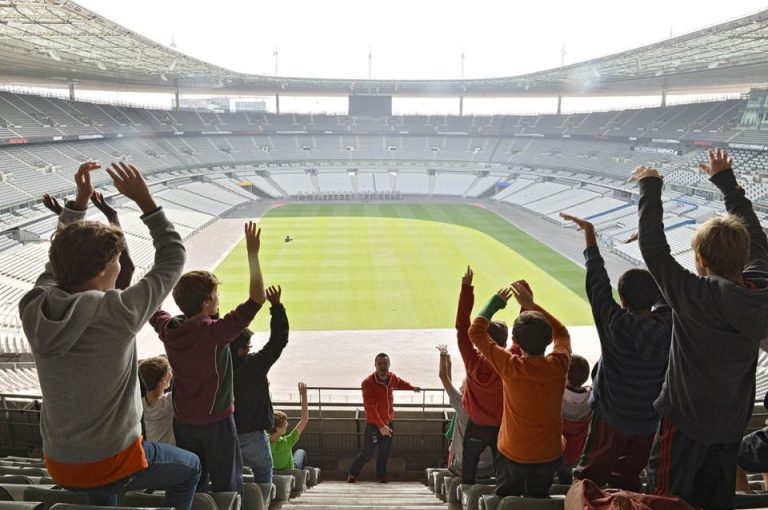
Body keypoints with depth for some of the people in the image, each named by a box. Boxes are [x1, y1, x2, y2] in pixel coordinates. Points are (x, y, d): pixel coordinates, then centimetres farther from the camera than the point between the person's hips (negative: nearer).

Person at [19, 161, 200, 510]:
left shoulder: (34, 310, -12)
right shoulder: (117, 314, -28)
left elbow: (58, 257, 9)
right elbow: (173, 258, -15)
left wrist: (79, 200, 6)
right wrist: (144, 198, -15)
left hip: (59, 466, 6)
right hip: (114, 463, -6)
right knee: (190, 468, 23)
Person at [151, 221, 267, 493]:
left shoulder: (168, 329, -6)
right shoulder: (215, 332, -24)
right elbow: (257, 298, -27)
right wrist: (252, 254, -24)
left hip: (183, 421, 6)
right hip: (216, 421, -6)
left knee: (192, 487, 18)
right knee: (228, 488, 7)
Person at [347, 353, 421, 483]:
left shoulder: (392, 378, -4)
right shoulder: (368, 382, -24)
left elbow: (400, 383, 24)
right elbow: (370, 407, -30)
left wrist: (412, 387, 17)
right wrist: (381, 426, -34)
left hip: (389, 423, 5)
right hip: (373, 424, -5)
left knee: (385, 452, 15)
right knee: (367, 453, 4)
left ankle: (381, 474, 36)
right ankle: (353, 473, 27)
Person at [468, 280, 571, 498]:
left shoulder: (510, 368, -27)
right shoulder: (559, 365, -19)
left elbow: (476, 331, -16)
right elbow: (562, 332, 3)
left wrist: (496, 301, -7)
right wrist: (531, 304, -1)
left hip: (513, 456, -2)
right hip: (550, 456, 3)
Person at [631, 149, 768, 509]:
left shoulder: (694, 296, -30)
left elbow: (652, 247, -25)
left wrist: (650, 186, -14)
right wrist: (726, 181, 13)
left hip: (686, 419, -6)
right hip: (733, 423, 6)